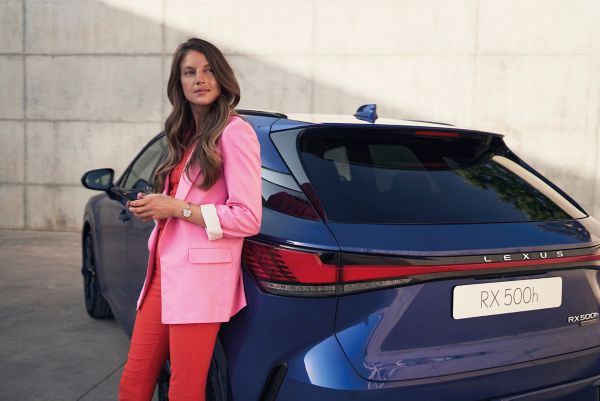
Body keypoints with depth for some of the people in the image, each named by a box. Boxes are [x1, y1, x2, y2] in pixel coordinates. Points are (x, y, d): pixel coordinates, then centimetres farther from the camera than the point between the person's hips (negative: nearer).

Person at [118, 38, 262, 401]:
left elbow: (248, 219, -14)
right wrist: (156, 207, 6)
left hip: (200, 277, -8)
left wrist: (176, 208, -12)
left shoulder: (234, 132, -9)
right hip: (163, 272, 8)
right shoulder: (186, 135, 17)